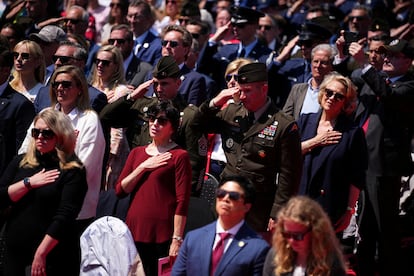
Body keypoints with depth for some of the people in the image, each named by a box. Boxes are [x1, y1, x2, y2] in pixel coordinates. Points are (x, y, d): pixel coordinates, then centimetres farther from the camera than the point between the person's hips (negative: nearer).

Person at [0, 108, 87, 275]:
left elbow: (65, 216, -14)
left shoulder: (72, 172, -6)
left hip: (52, 256, -5)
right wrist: (28, 183, -10)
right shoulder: (20, 163, 9)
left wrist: (41, 253, -19)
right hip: (15, 252, 5)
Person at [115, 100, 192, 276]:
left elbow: (182, 201, -7)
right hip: (135, 231, 5)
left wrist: (177, 240, -14)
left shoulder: (179, 156, -1)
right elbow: (120, 190, 9)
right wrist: (143, 167, -2)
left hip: (163, 235, -5)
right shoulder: (137, 153, 17)